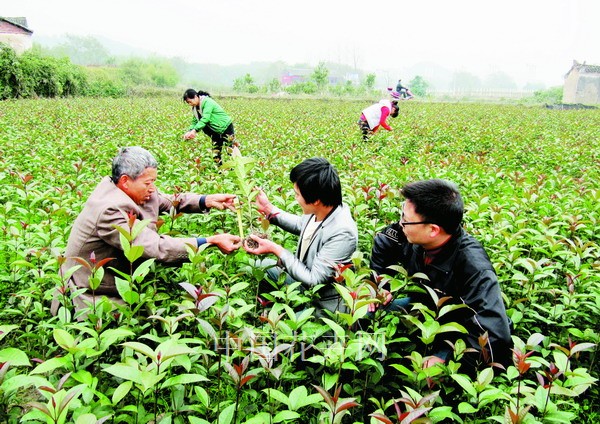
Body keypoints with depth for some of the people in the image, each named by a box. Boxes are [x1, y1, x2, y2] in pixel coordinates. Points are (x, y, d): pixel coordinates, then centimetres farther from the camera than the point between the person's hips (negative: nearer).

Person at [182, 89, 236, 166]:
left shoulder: (207, 102, -24)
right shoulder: (195, 108, 1)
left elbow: (205, 118, -34)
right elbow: (195, 122, 1)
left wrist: (195, 131, -41)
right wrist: (189, 131, -18)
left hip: (226, 128, -9)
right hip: (216, 131, 9)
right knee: (216, 153, 8)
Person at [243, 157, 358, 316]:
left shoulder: (342, 233, -35)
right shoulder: (322, 208, -12)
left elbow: (313, 280, -28)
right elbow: (301, 225, 12)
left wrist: (276, 249, -24)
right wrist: (268, 209, 3)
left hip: (321, 305, -8)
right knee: (263, 264, 11)